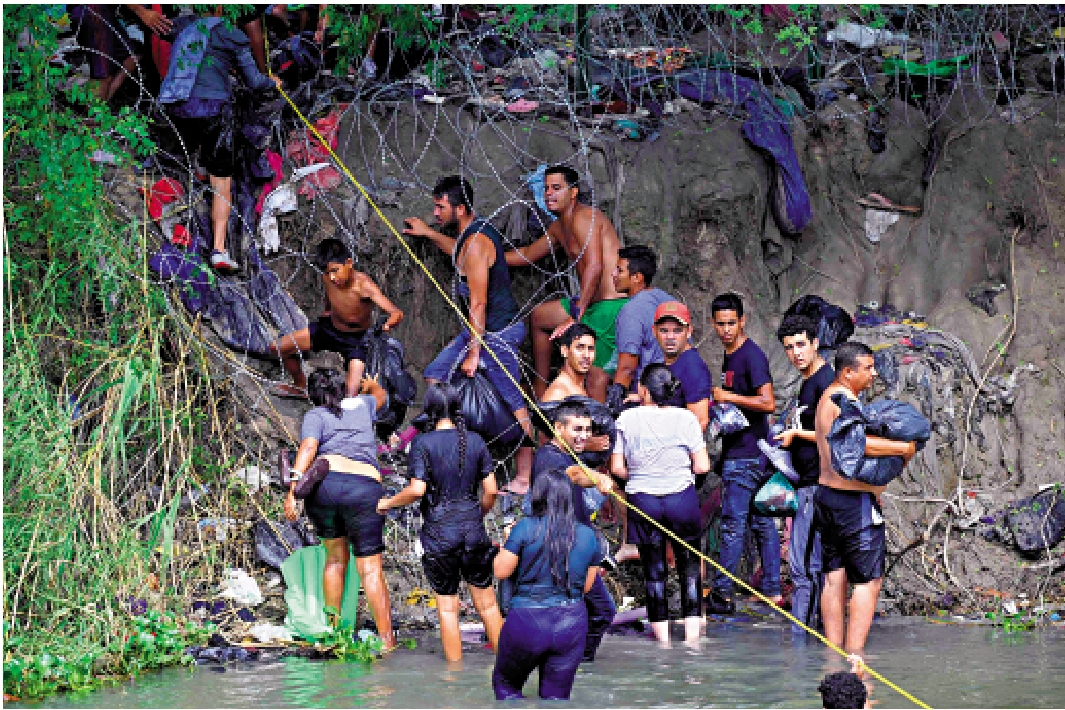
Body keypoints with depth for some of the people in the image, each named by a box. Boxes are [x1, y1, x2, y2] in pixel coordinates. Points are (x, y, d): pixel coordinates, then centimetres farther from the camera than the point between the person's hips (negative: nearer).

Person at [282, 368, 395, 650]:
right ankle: (387, 639, -7)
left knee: (335, 557, 20)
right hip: (366, 487, 0)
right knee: (371, 569, 1)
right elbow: (380, 395, 51)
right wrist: (371, 385, 74)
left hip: (325, 482, 0)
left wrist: (293, 489, -12)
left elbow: (308, 447, -4)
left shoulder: (316, 415, 16)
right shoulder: (362, 405, 26)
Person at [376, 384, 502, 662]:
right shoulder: (475, 441, 3)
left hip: (439, 532, -3)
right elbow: (491, 490, 3)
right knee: (486, 602, 13)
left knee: (448, 607, 6)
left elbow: (417, 490, -16)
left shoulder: (423, 443, -8)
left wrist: (387, 503, 1)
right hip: (473, 529, 3)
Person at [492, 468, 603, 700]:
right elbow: (586, 585, 9)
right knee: (555, 697, 13)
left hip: (527, 621, -3)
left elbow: (501, 571, -5)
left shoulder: (526, 528, -11)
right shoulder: (588, 536, 2)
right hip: (571, 623, 3)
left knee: (505, 684, 19)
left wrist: (508, 542, 11)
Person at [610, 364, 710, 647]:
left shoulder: (627, 419, -3)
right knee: (689, 563, 11)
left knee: (654, 570, 8)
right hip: (682, 498, -1)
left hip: (642, 499, 1)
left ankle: (663, 637, 10)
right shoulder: (685, 418, -5)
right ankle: (692, 634, 7)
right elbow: (702, 466, -6)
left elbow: (617, 467, -2)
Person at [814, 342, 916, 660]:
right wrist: (904, 448, -21)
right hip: (854, 501, -10)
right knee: (868, 579, -6)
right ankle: (855, 653, -9)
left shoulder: (828, 397, 16)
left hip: (826, 493, 10)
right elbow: (858, 441, -29)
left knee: (835, 577, 11)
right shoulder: (845, 399, -17)